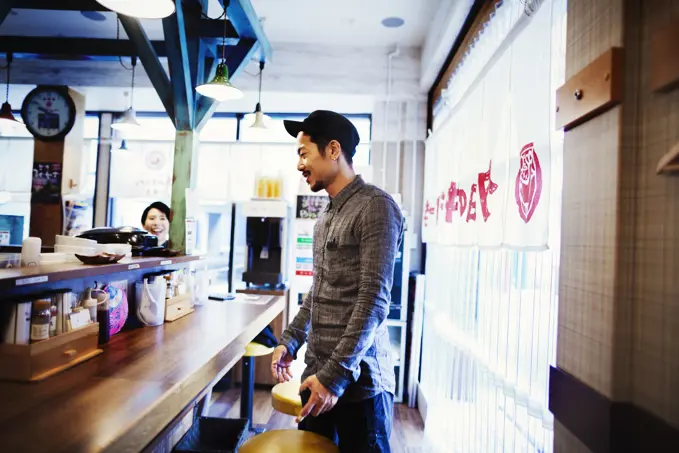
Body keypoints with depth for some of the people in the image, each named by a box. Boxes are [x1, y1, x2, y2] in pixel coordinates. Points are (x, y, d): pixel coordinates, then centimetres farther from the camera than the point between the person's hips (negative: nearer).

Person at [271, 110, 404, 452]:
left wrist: (337, 374, -20)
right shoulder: (325, 217, 13)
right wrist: (289, 340, 15)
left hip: (357, 378, -7)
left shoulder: (375, 206, -14)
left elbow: (374, 300, -19)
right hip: (317, 373, 8)